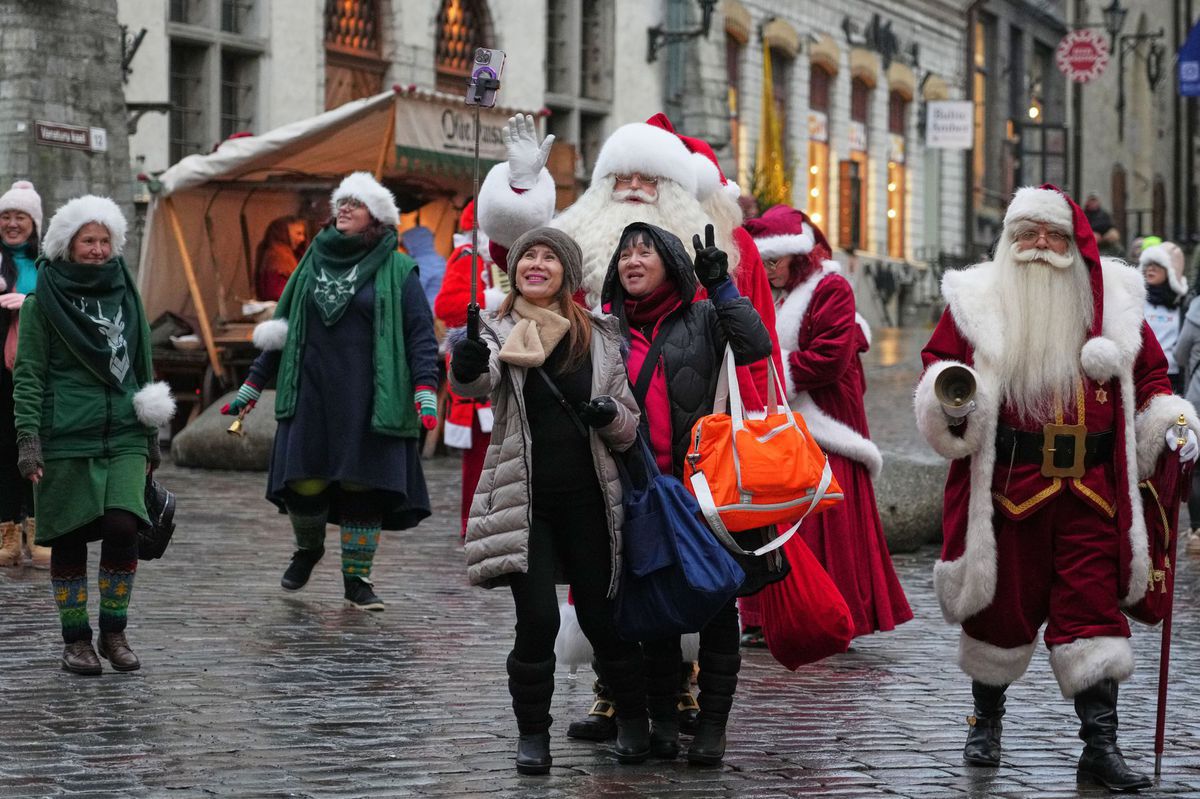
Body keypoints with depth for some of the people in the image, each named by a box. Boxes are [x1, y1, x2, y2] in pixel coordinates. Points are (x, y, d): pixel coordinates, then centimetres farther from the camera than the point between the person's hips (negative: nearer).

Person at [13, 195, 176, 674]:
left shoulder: (125, 293, 12)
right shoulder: (43, 301, 0)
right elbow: (28, 375, -2)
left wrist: (151, 437, 18)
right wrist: (28, 439, -11)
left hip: (123, 436, 3)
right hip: (65, 439, -3)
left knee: (123, 527, -10)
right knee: (69, 540, 1)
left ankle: (114, 631, 6)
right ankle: (76, 639, 14)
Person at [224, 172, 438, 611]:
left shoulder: (396, 272, 3)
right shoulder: (313, 264, 14)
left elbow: (420, 334, -2)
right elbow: (280, 330, 19)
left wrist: (425, 389, -16)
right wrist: (252, 386, 17)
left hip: (368, 401, -3)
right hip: (311, 395, 3)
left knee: (363, 487, -4)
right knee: (303, 483, -3)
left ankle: (357, 579, 9)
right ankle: (308, 547, 28)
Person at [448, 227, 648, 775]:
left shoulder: (598, 337, 6)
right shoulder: (500, 333, 0)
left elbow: (628, 427, 10)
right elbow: (477, 383, -24)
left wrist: (609, 414, -13)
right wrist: (467, 368, -47)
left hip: (586, 499, 2)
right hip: (524, 499, -2)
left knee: (601, 617, 6)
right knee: (537, 621, -9)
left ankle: (633, 718, 27)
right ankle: (533, 733, 8)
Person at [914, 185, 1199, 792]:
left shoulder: (1112, 298, 9)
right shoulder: (977, 300, 4)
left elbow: (1147, 374, 16)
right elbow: (939, 363, 4)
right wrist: (950, 394, -18)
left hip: (1089, 489, 1)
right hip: (1005, 485, -1)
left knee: (1093, 608, -5)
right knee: (1002, 604, 9)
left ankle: (1100, 744, -3)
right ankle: (986, 720, 31)